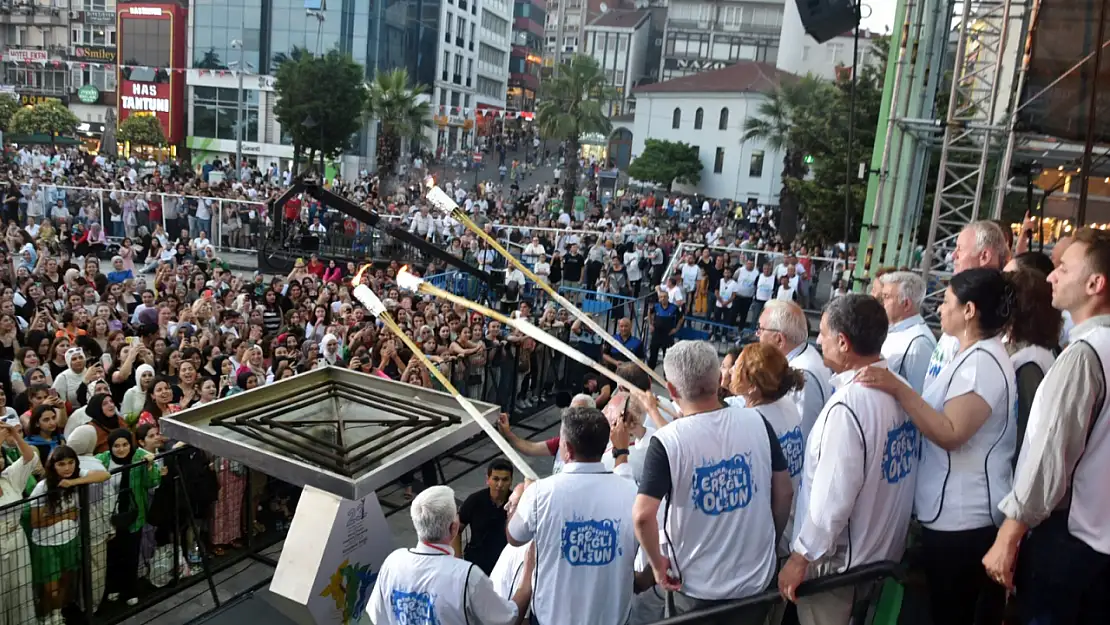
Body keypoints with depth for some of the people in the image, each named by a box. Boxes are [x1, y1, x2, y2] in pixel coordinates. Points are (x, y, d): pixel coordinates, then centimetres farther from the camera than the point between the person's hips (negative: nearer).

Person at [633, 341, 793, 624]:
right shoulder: (757, 422, -9)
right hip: (758, 578, 3)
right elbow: (784, 492, 1)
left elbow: (643, 516, -26)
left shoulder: (667, 441, -19)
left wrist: (657, 563, -9)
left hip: (697, 586, -3)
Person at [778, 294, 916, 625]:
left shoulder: (849, 404, -28)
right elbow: (878, 475, 6)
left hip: (839, 561, -8)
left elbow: (833, 495, -26)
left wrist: (801, 557, -16)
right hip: (884, 550, 8)